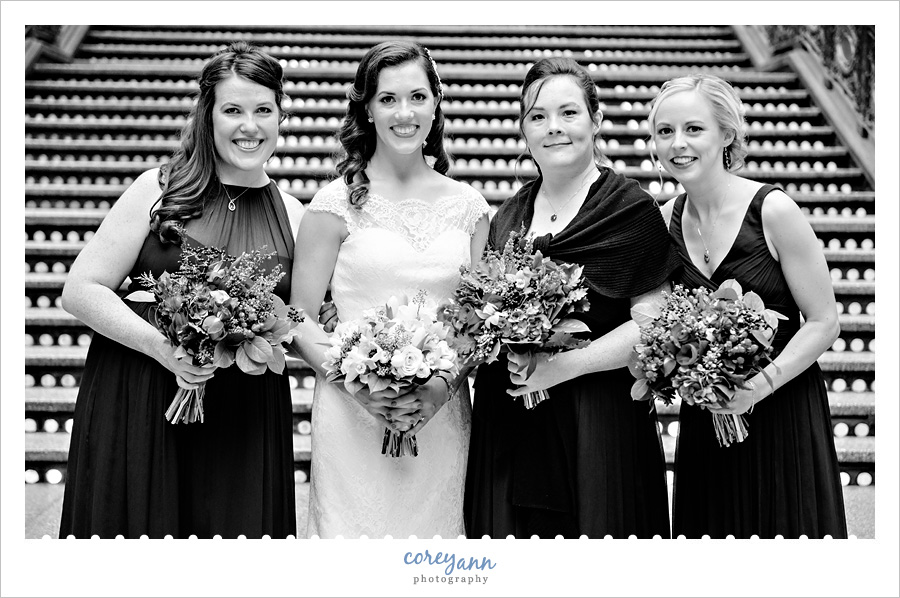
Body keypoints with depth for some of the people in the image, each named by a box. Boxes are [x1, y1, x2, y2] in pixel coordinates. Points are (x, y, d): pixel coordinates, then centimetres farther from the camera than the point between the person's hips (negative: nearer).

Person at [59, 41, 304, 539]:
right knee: (142, 526, 5)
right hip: (137, 405, -2)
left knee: (236, 530, 6)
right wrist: (162, 345, -17)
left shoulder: (293, 215, 7)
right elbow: (81, 290, -4)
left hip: (246, 418, 2)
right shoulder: (159, 190, -2)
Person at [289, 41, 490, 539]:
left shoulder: (468, 206, 6)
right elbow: (300, 319, -3)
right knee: (352, 532, 2)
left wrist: (444, 385, -8)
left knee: (435, 528, 10)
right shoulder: (337, 203, -3)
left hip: (440, 418, 3)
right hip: (354, 418, -3)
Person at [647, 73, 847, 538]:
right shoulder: (666, 220, 1)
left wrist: (761, 385, -21)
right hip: (704, 420, 4)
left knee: (780, 526, 4)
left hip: (781, 409, -4)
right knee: (712, 530, 13)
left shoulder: (772, 211, -13)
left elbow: (824, 322, -11)